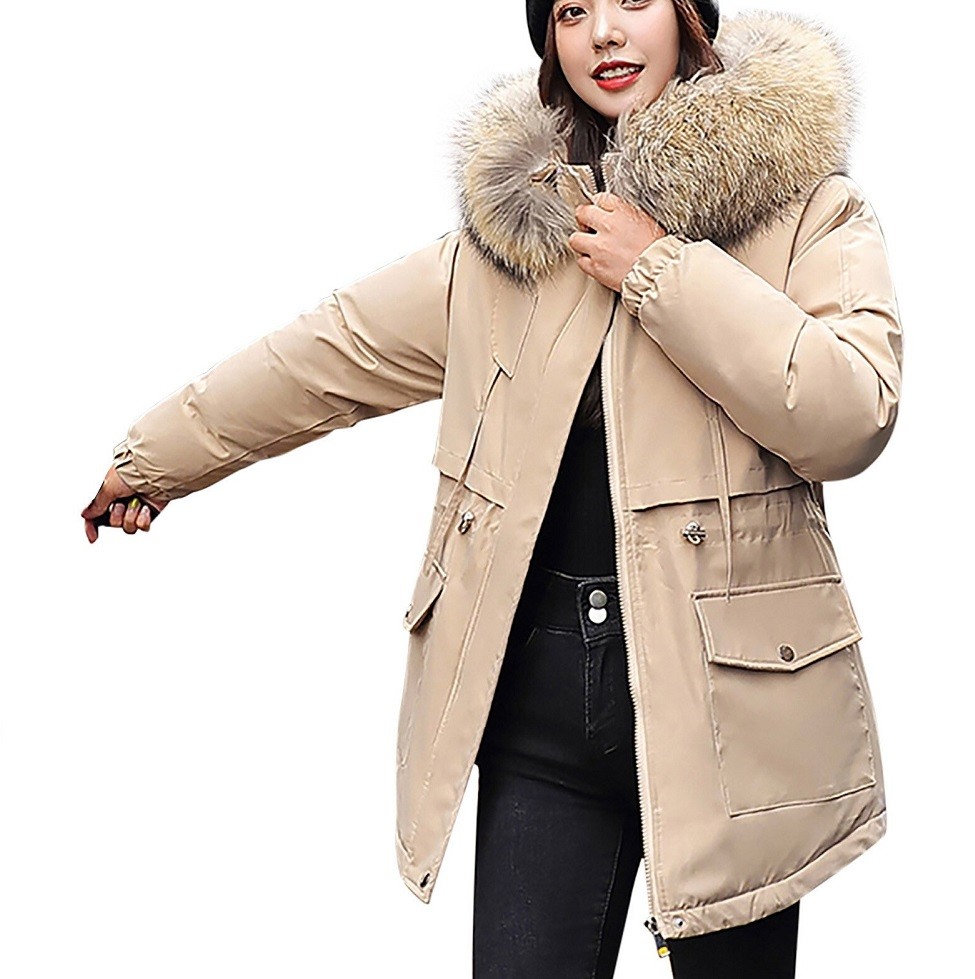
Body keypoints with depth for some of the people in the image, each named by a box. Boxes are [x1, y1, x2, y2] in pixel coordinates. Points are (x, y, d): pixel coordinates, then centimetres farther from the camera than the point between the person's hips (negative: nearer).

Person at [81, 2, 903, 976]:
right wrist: (151, 456, 25)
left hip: (726, 690, -2)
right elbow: (331, 355, 18)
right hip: (539, 688, 2)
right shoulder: (512, 221, 10)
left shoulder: (806, 206, 0)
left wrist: (660, 270, -14)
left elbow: (852, 417, -15)